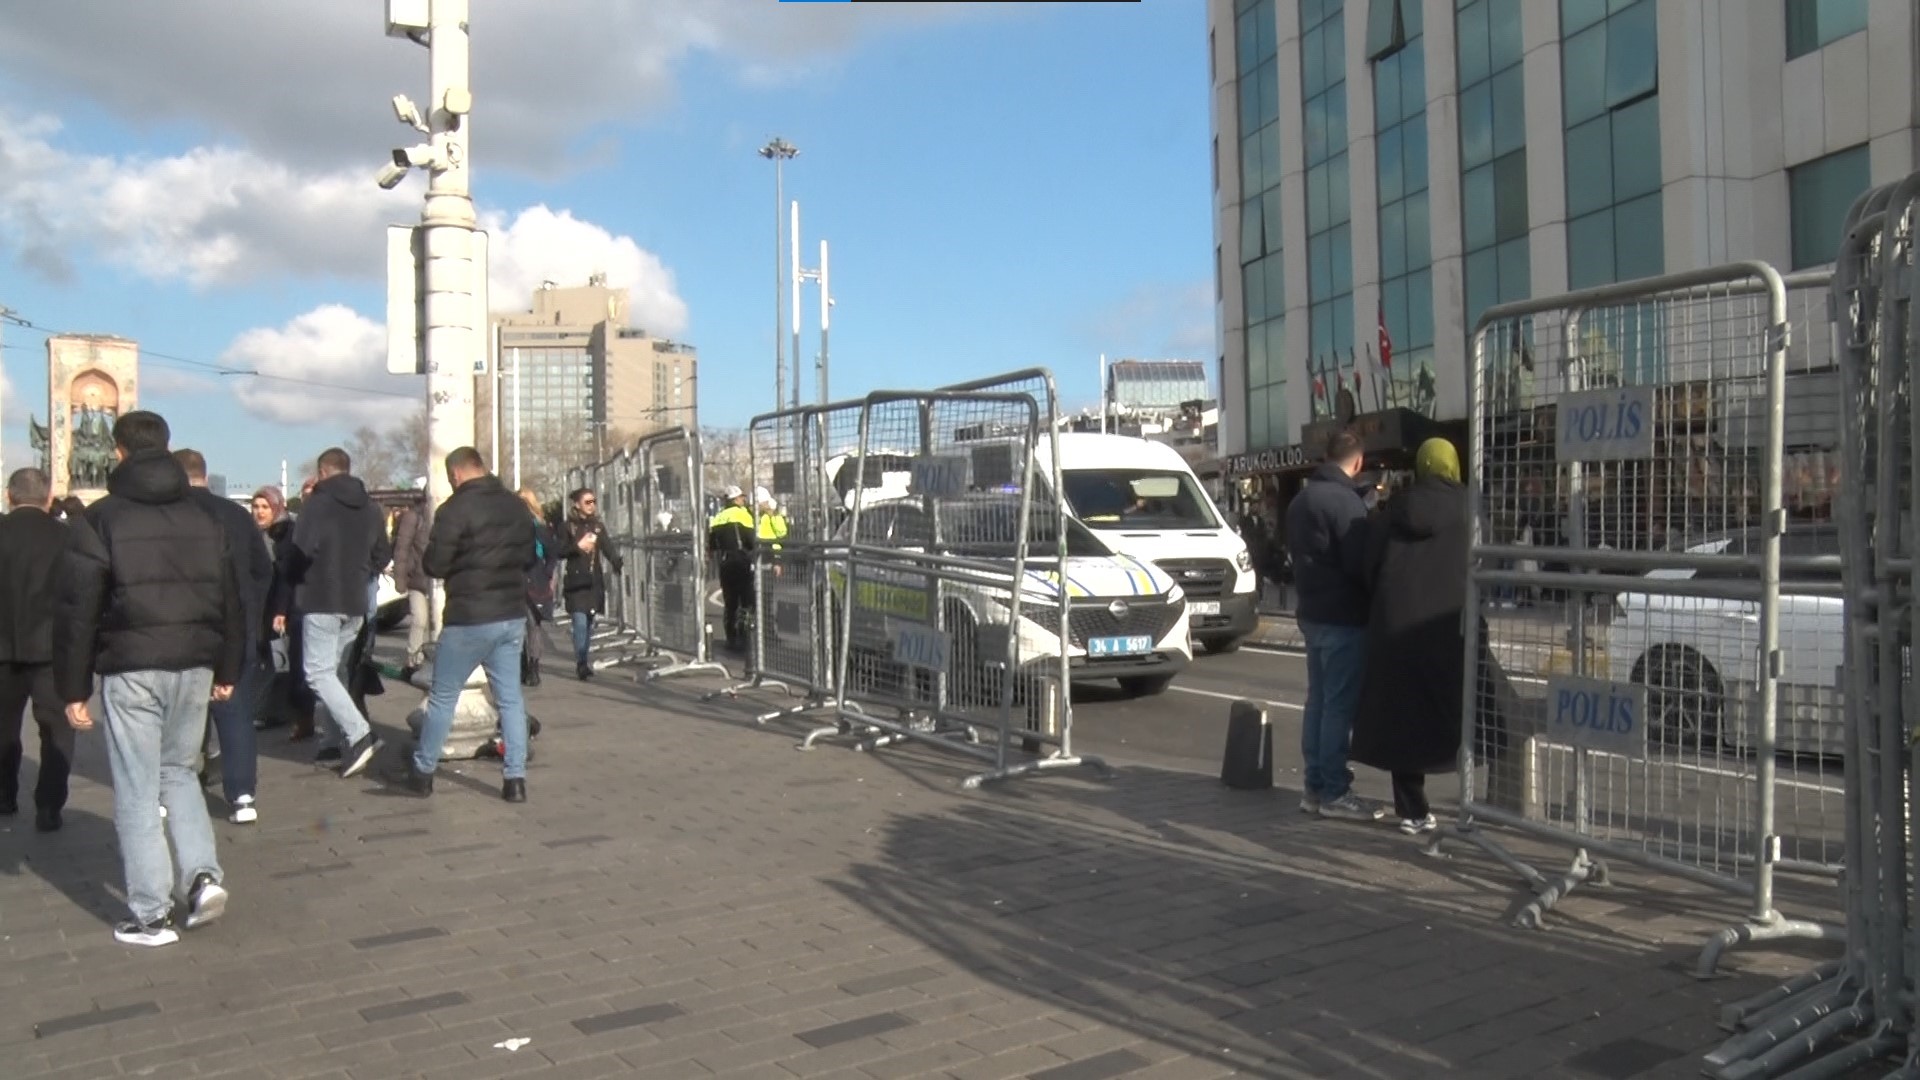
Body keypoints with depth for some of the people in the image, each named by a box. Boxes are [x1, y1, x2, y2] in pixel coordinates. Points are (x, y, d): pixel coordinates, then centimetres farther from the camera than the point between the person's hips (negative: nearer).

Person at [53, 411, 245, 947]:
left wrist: (74, 688, -1)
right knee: (178, 769, 20)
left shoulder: (101, 519, -4)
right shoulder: (204, 518, 9)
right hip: (195, 666, 4)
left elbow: (77, 610, -6)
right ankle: (203, 874, 5)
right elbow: (231, 600, 11)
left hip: (131, 670, -4)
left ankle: (151, 914, 6)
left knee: (137, 790, 3)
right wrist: (227, 670, 18)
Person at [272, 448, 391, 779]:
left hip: (320, 601, -6)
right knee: (335, 670, 17)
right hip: (355, 603, 6)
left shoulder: (316, 504, -8)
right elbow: (383, 555, 15)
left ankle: (358, 734, -18)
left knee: (318, 672, -5)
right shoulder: (371, 508, 11)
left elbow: (298, 554, -13)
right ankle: (340, 737, 15)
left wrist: (283, 605, -3)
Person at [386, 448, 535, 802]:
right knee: (510, 698, 8)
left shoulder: (455, 508, -12)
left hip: (469, 619, -6)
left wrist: (461, 562, 7)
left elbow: (434, 564, -11)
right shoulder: (515, 505, 8)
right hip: (513, 615, 6)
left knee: (443, 697, 8)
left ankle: (421, 773, 20)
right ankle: (515, 779, 6)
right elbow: (529, 558, 16)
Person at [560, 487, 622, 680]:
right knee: (580, 622, -13)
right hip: (576, 581, -4)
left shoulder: (598, 526, 10)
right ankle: (581, 663, -11)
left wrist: (619, 565, -15)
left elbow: (608, 549, 2)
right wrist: (578, 546, -17)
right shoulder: (568, 526, 0)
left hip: (595, 581, 4)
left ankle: (583, 661, 20)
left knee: (589, 622, 9)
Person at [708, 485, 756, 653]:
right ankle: (742, 638, -11)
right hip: (742, 562, -6)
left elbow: (711, 546, 14)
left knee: (730, 602, 13)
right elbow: (751, 539, -13)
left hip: (725, 563, 6)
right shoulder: (742, 513, -6)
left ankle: (731, 638, 16)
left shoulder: (717, 518, 13)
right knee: (746, 601, -4)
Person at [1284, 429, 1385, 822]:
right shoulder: (1345, 501, -17)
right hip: (1343, 616, -9)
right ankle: (1334, 792, -1)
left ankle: (1315, 785, 17)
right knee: (1340, 704, -5)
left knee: (1318, 699, 12)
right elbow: (1359, 563, -17)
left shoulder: (1301, 499, 13)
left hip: (1312, 613, 9)